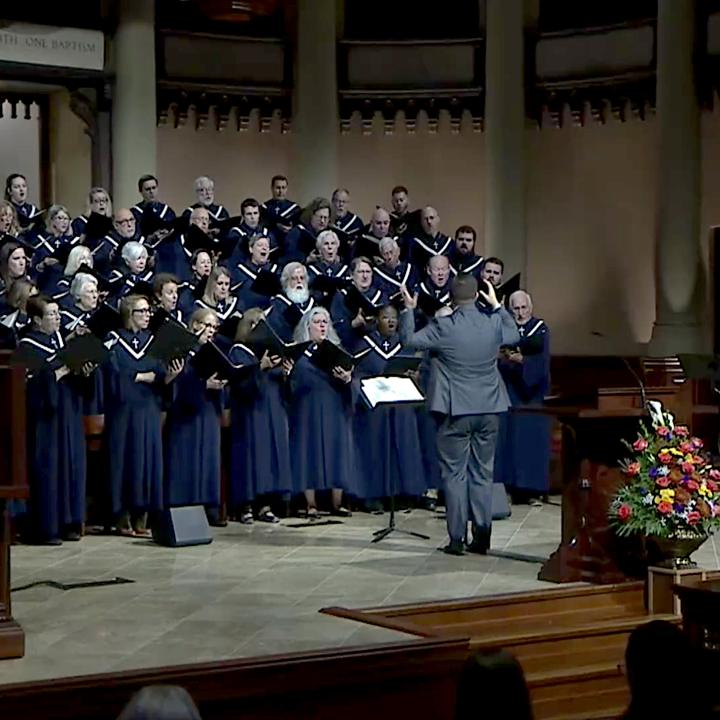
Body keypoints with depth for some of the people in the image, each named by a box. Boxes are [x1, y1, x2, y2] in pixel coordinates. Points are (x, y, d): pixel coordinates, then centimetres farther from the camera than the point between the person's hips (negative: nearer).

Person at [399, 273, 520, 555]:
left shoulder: (443, 327, -13)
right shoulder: (494, 324, -2)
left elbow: (409, 340, -3)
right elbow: (514, 335, 20)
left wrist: (408, 310, 7)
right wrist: (496, 305, 27)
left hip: (456, 411, -3)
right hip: (489, 409, 3)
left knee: (455, 474, 4)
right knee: (483, 474, 10)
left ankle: (457, 539, 3)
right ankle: (482, 537, 11)